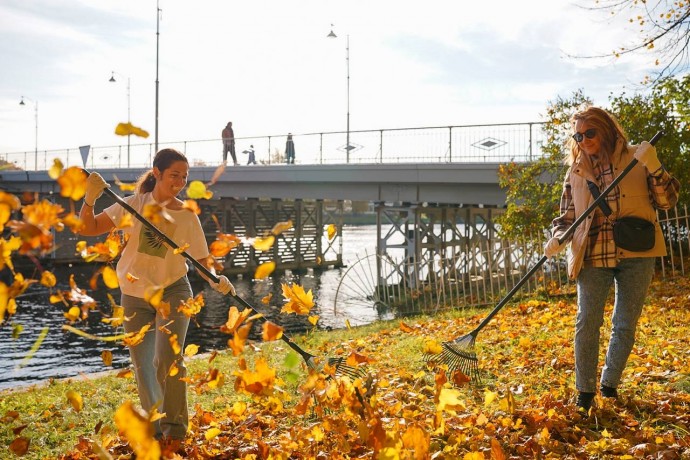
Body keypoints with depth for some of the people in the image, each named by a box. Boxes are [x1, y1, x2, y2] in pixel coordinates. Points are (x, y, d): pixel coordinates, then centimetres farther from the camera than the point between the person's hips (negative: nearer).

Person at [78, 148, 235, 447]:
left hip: (172, 292, -2)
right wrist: (90, 199, -23)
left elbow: (203, 262, -2)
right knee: (143, 367, 8)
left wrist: (216, 280, -23)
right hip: (134, 296, 2)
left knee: (168, 359, -19)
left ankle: (175, 428, -3)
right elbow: (88, 228, -6)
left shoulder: (188, 217, -5)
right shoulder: (134, 205, -4)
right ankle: (156, 428, 25)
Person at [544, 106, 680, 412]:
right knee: (587, 324, -3)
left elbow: (668, 201, 0)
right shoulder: (575, 172, 8)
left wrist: (654, 169, -17)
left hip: (635, 256, -1)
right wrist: (557, 239, -9)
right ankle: (585, 391, 8)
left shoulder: (636, 160, 3)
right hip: (593, 257, 1)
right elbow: (567, 217, 12)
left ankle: (610, 383, 26)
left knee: (625, 326, 8)